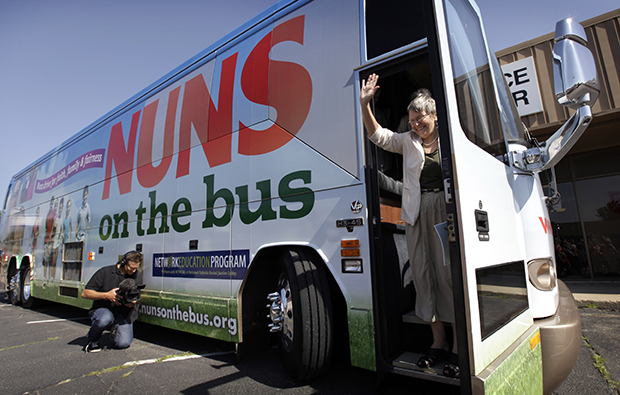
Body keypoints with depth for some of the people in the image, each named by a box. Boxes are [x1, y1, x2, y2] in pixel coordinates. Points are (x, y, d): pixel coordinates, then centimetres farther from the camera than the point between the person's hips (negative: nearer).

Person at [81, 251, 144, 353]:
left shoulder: (137, 275, 3)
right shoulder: (105, 272, -10)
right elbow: (85, 293, -9)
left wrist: (132, 302, -14)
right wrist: (106, 295, -23)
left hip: (123, 314, 2)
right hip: (102, 309, -2)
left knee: (123, 343, -19)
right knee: (105, 318, -39)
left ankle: (115, 328, 18)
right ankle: (92, 339, -4)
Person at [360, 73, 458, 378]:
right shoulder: (408, 141, 16)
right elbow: (377, 135, 7)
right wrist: (365, 104, -2)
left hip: (446, 208, -3)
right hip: (417, 213, 4)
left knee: (449, 271, -5)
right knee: (423, 273, 4)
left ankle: (458, 346, 8)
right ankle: (438, 342, 18)